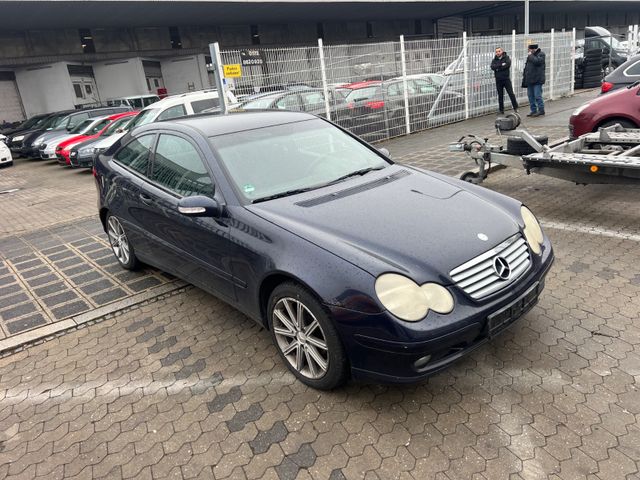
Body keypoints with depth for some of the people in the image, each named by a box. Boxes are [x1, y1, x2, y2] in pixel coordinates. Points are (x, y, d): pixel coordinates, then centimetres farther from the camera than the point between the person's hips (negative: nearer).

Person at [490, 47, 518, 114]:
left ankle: (515, 108, 6)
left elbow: (508, 64, -17)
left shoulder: (506, 58, 2)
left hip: (506, 79, -2)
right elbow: (492, 67, -9)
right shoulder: (494, 60, 9)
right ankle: (501, 110, 15)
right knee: (500, 95, 7)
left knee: (511, 94, -3)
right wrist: (501, 65, -17)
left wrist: (498, 68, -13)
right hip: (498, 80, 2)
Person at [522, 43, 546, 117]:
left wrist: (530, 56, -12)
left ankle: (541, 110, 1)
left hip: (537, 80, -8)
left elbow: (537, 61, -23)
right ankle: (533, 110, 18)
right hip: (529, 80, 8)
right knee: (530, 96, 10)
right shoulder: (530, 55, 18)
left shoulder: (541, 54, -4)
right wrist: (524, 75, 16)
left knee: (537, 96, -8)